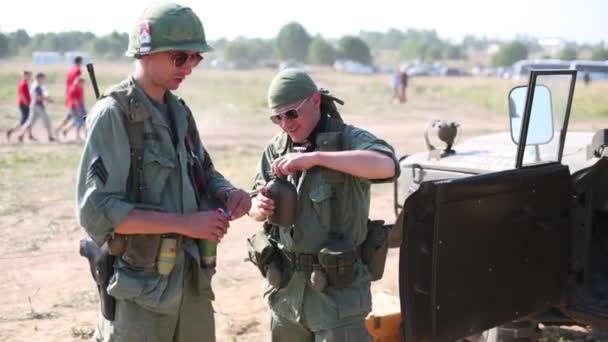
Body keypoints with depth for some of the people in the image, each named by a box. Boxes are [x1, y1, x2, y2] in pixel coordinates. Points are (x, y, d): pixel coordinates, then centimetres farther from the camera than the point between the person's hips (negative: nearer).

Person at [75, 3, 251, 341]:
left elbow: (204, 175, 20)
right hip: (141, 290, -7)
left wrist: (229, 194, -3)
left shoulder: (179, 112, 9)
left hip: (192, 283, 7)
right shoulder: (113, 114, -13)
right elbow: (98, 211, -20)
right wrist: (185, 223, -22)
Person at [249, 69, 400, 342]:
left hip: (336, 289, -6)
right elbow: (255, 204, 14)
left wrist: (315, 157, -34)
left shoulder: (348, 139, -11)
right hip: (285, 288, 6)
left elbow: (387, 166, -32)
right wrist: (258, 208, -12)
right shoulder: (276, 148, 7)